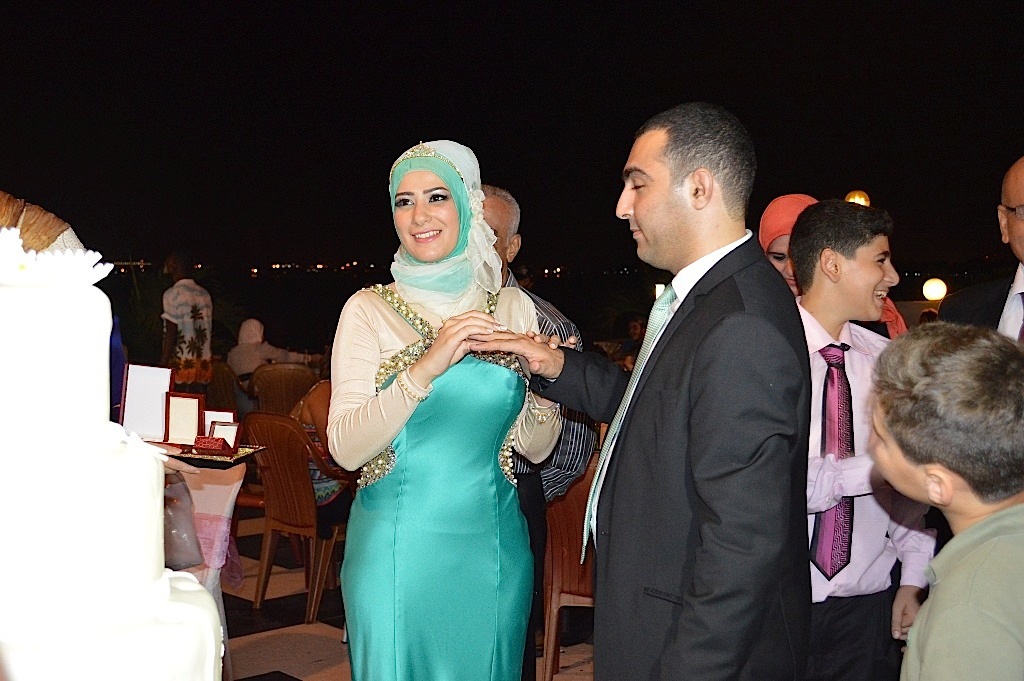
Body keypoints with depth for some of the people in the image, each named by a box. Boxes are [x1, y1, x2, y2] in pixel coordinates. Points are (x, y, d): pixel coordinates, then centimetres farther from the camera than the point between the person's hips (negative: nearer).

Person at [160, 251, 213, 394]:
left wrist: (163, 364, -10)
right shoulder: (205, 294, 13)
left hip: (181, 365, -6)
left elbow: (171, 333, -11)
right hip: (204, 365, 6)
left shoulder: (173, 294, -6)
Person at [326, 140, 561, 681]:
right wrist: (426, 368, -26)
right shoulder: (370, 310, -6)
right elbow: (345, 449, -15)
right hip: (398, 548, -2)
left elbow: (537, 448, 4)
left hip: (493, 547, 3)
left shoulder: (513, 307, 1)